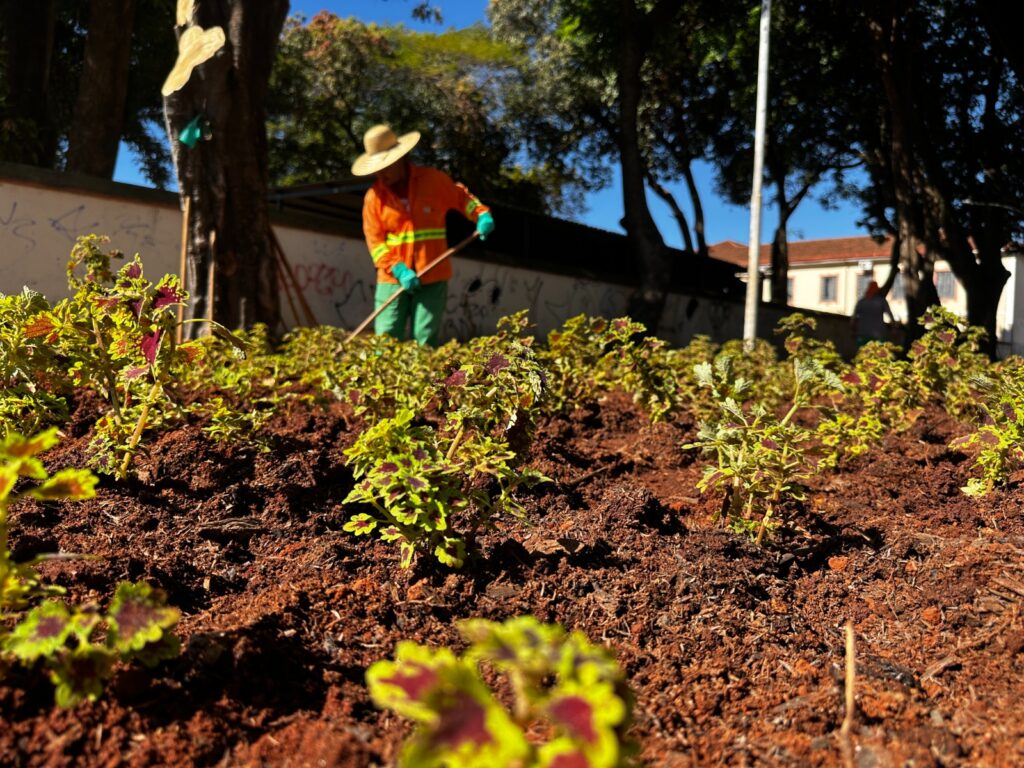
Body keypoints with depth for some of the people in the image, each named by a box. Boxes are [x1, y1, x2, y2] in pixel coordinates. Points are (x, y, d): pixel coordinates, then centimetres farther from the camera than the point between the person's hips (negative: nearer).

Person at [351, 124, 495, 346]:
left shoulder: (434, 179, 1)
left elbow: (462, 198, 14)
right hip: (393, 279, 1)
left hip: (433, 279, -1)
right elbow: (375, 241, -1)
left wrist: (482, 215, -7)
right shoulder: (374, 196, 1)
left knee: (424, 342, 1)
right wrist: (398, 269, -15)